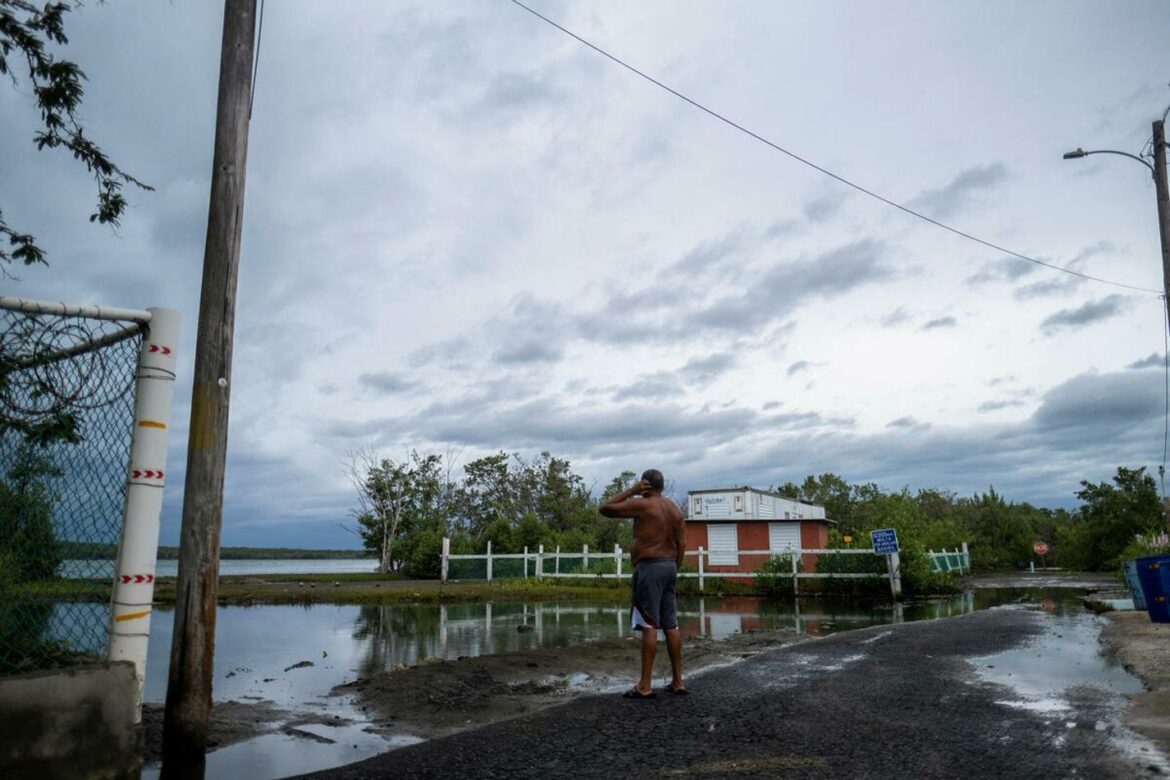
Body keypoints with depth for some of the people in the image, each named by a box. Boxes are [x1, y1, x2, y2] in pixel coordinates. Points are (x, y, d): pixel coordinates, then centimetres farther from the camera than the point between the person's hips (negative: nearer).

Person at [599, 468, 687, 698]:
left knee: (650, 626, -7)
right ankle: (677, 682, 14)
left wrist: (631, 491, -3)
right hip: (669, 566, 8)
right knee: (671, 625, 10)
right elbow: (682, 544, 12)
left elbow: (604, 509, -5)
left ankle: (645, 686, -4)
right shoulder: (675, 508, 13)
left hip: (649, 566, -7)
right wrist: (674, 569, 19)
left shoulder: (642, 504, -9)